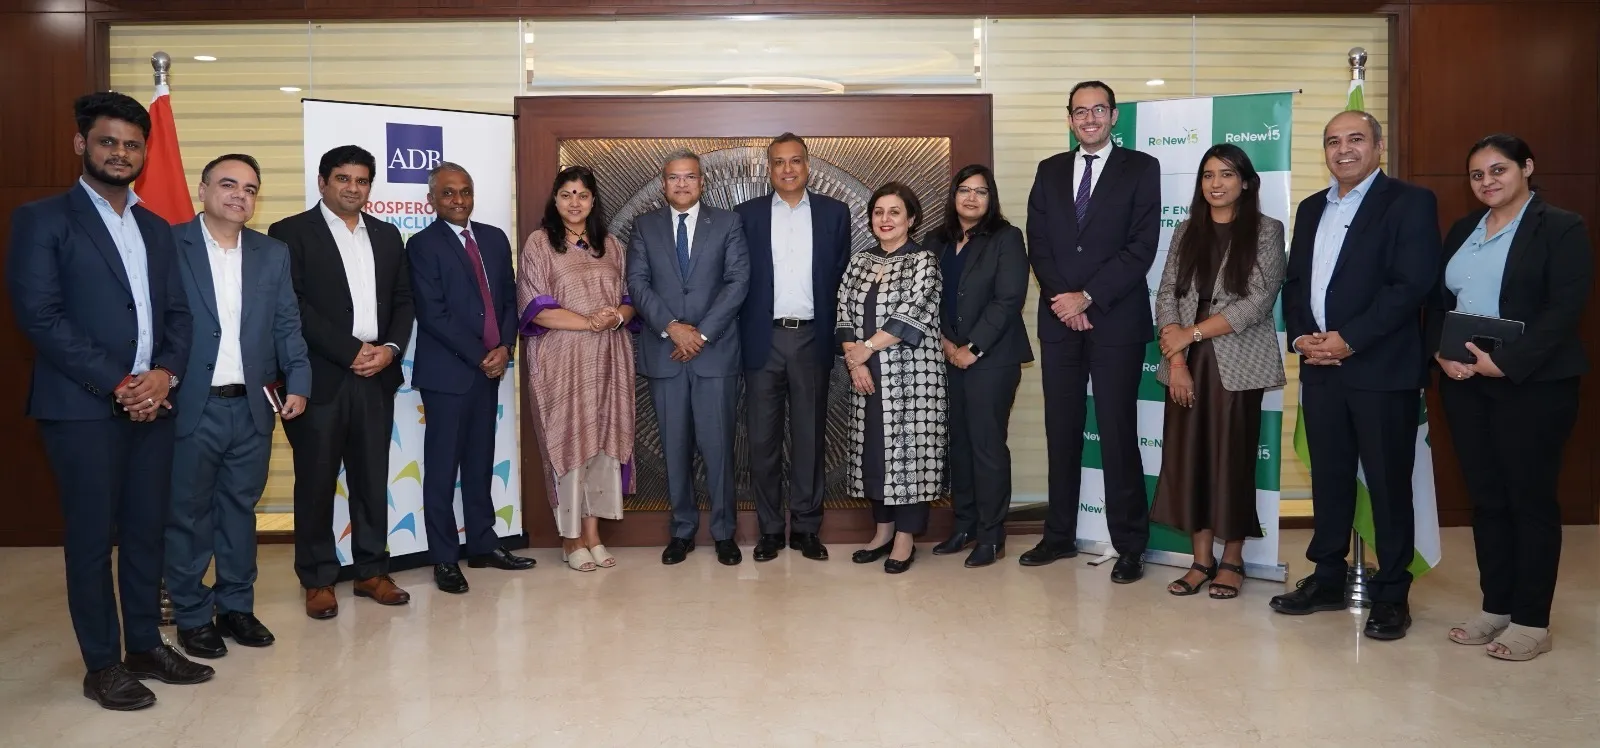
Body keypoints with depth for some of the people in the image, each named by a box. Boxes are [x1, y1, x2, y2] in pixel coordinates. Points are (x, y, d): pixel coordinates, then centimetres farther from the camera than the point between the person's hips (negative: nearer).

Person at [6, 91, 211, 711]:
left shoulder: (157, 229, 15)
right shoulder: (43, 219, -2)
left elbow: (178, 313, 12)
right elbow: (39, 316, -11)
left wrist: (165, 374, -7)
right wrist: (118, 384, -14)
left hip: (152, 403, 5)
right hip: (82, 406, -5)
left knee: (147, 531, 11)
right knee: (92, 537, 2)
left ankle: (146, 646, 23)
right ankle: (102, 665, 13)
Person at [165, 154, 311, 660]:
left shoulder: (273, 253, 10)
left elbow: (288, 324, 8)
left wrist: (298, 382, -2)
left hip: (252, 407, 4)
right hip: (190, 407, -3)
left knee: (241, 510, 13)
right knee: (188, 515, 7)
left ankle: (237, 607, 26)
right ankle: (192, 616, 20)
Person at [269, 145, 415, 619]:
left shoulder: (387, 236, 15)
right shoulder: (290, 233, -1)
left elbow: (403, 300, 13)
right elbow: (293, 306, -10)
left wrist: (390, 348, -5)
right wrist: (351, 351, -14)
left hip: (376, 376, 4)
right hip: (320, 376, -4)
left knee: (372, 479, 10)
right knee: (316, 481, 4)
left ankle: (371, 570, 20)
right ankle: (318, 579, 15)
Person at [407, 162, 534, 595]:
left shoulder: (494, 238, 12)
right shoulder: (422, 245, -6)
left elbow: (509, 298, 11)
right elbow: (433, 315, -12)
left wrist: (504, 348, -5)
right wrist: (480, 356, -13)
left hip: (490, 367, 5)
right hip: (447, 371, -5)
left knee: (480, 462, 13)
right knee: (442, 466, 2)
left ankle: (482, 545, 23)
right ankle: (444, 559, 10)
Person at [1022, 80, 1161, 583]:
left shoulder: (1141, 168, 2)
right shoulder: (1050, 171, 13)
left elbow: (1141, 246, -6)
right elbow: (1038, 243, 7)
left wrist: (1087, 296, -12)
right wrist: (1062, 298, -7)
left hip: (1116, 319, -3)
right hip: (1059, 317, 4)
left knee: (1118, 433, -2)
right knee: (1061, 431, 8)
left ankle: (1129, 547, 7)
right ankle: (1060, 536, 18)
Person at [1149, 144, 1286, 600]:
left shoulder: (1267, 231, -1)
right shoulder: (1186, 232, 11)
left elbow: (1258, 302, -10)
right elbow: (1166, 297, 4)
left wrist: (1191, 333, -11)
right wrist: (1176, 360, -9)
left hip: (1238, 363, -3)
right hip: (1187, 363, 4)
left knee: (1232, 457, 2)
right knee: (1188, 456, 3)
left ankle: (1232, 560, 16)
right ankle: (1201, 559, 14)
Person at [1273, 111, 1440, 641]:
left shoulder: (1410, 202, -2)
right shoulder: (1311, 209, 17)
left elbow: (1411, 284, -12)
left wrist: (1349, 338, -16)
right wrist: (1301, 336, -3)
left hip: (1383, 370, -5)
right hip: (1319, 367, 6)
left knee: (1388, 483, 2)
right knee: (1329, 478, 12)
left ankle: (1392, 594, 12)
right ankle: (1328, 580, 23)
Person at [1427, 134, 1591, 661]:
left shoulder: (1562, 229, -3)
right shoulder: (1462, 231, 15)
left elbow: (1565, 310, -13)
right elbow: (1437, 300, 12)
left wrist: (1504, 362, -20)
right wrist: (1440, 353, -6)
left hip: (1532, 384, -5)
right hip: (1464, 383, 6)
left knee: (1530, 498, 1)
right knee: (1485, 497, 9)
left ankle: (1532, 622, 11)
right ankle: (1496, 608, 20)